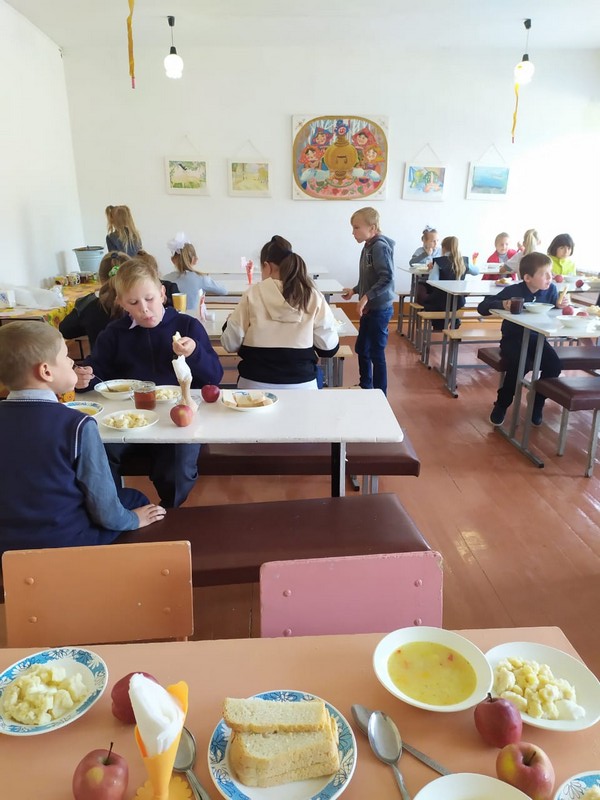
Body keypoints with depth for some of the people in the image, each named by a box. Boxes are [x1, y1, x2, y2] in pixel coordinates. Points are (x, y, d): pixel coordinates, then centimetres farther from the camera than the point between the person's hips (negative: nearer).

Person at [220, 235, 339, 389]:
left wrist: (229, 323, 21)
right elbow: (329, 347, -1)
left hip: (256, 384, 0)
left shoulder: (253, 294, -5)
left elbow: (230, 344, -1)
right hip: (301, 384, 0)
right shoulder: (313, 296, -3)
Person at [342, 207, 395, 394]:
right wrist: (355, 290, 23)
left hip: (380, 309, -10)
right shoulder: (369, 246, 9)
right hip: (370, 308, 10)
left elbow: (387, 278, -27)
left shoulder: (380, 247, -18)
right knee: (361, 348, 19)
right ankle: (366, 388, 36)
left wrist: (366, 297, -30)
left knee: (376, 353, -1)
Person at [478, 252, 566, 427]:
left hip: (537, 338, 4)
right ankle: (501, 404, -5)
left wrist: (561, 306, -15)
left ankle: (537, 402, 7)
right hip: (513, 338, -4)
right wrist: (502, 305, -32)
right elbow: (482, 307, -15)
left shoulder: (551, 289, -3)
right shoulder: (513, 291, -14)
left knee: (554, 365, -20)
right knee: (521, 365, -31)